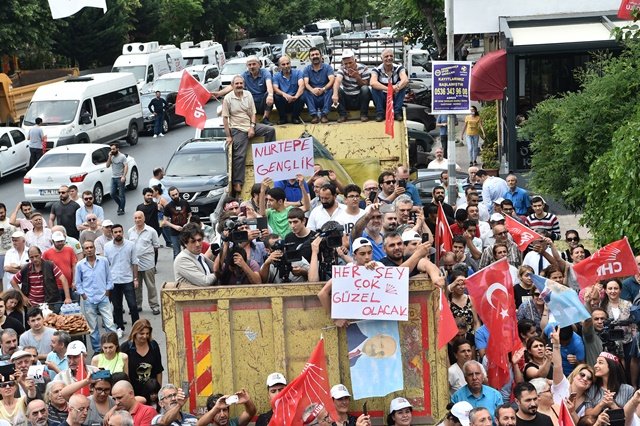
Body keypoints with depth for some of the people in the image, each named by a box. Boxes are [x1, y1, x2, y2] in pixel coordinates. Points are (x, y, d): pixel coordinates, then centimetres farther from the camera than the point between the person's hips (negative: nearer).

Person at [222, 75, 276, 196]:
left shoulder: (248, 94, 3)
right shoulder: (228, 98, -9)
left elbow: (253, 113, 6)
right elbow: (225, 118, -9)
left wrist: (252, 127, -9)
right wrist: (228, 136, -11)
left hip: (250, 126, 5)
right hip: (238, 129, -4)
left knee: (270, 130, -11)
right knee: (239, 156, -9)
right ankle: (237, 183, -7)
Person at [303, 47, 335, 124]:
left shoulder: (327, 67, 0)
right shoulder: (307, 69, 3)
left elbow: (332, 80, -18)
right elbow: (306, 83, -13)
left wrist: (323, 89, -38)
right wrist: (312, 90, -37)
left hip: (324, 97, -1)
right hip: (313, 98, 1)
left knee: (330, 89, -30)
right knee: (306, 91, -28)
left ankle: (324, 114, -28)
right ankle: (314, 115, -32)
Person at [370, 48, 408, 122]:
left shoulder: (399, 68, -5)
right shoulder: (377, 70, -9)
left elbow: (405, 80, -26)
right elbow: (372, 83, -31)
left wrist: (397, 87, -47)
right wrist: (388, 89, -45)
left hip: (395, 99, 1)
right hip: (382, 100, -1)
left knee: (402, 84, -22)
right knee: (375, 87, -26)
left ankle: (397, 112, -23)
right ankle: (380, 112, -23)